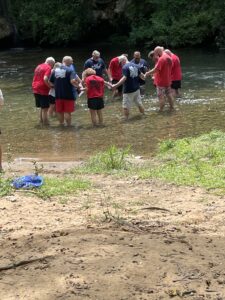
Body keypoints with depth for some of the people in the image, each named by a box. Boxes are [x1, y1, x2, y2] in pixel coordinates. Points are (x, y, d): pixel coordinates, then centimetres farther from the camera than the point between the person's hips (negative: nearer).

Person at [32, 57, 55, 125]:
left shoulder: (39, 66, 18)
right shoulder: (48, 68, -10)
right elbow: (45, 79, -25)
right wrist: (50, 86, -15)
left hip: (35, 89, 9)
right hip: (43, 91, -9)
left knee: (42, 107, 18)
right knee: (45, 109, -3)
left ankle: (41, 121, 24)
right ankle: (45, 123, -1)